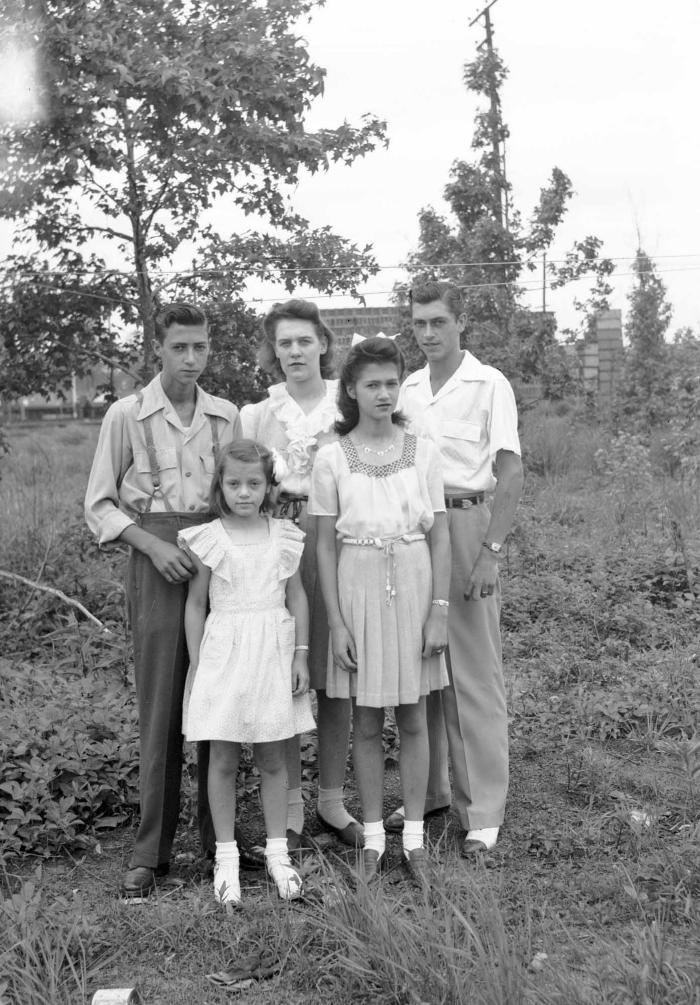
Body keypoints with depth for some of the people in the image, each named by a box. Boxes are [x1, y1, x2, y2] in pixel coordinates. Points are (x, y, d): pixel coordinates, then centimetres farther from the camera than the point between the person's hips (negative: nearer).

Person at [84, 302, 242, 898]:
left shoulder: (228, 416, 8)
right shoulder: (127, 415, -1)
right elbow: (99, 504, 1)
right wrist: (153, 546, -12)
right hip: (158, 563, -3)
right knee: (161, 709, -1)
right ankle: (151, 851, 10)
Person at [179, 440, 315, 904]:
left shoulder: (285, 537, 2)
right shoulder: (208, 540, -3)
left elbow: (297, 596, 7)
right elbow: (196, 604, 1)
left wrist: (301, 655, 2)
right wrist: (196, 665, 1)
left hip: (274, 653, 2)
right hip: (224, 652, -1)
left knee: (273, 759, 9)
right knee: (223, 760, 5)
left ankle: (278, 851, 21)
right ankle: (226, 855, 16)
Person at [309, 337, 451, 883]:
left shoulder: (423, 452, 0)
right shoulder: (332, 459, -3)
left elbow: (439, 536, 0)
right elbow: (326, 545, -1)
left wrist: (440, 610, -6)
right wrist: (336, 621, -5)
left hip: (413, 588, 1)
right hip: (358, 588, 0)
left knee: (413, 718, 8)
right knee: (366, 721, 8)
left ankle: (414, 835, 20)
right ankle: (374, 834, 22)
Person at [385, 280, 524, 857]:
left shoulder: (490, 385, -3)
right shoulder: (408, 390, 12)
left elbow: (511, 475, -9)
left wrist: (491, 551, -17)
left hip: (464, 523, -5)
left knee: (475, 673, -3)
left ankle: (484, 812, 5)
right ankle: (428, 789, 23)